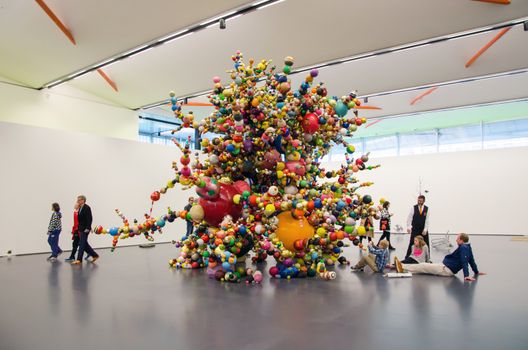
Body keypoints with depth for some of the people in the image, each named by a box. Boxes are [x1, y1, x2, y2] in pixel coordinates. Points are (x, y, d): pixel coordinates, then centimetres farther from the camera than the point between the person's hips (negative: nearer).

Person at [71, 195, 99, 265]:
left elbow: (89, 219, -19)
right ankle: (94, 255, 21)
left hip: (85, 229, -9)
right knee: (85, 244, 12)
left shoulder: (87, 208, -13)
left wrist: (87, 228, -23)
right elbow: (80, 219, 16)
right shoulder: (80, 208, 14)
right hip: (81, 229, 9)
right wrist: (79, 228, 12)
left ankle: (79, 260, -3)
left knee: (82, 244, -6)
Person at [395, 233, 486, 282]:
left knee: (423, 266, -7)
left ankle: (402, 267, -3)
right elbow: (472, 261, 16)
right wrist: (476, 272, 25)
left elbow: (464, 262, -27)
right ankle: (402, 267, 8)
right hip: (448, 269, 10)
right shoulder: (468, 248, 10)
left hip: (446, 269, -10)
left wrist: (466, 275, -32)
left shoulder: (463, 248, -19)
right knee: (424, 266, 9)